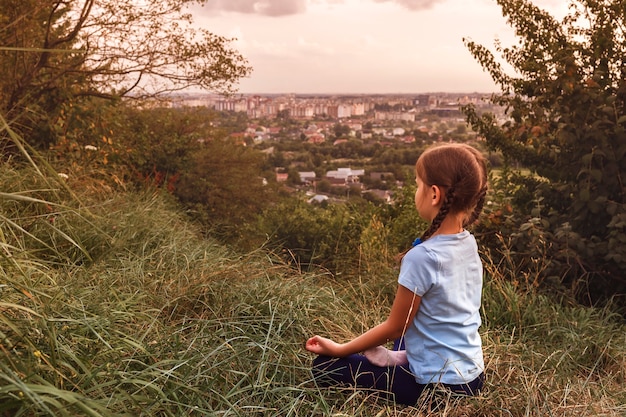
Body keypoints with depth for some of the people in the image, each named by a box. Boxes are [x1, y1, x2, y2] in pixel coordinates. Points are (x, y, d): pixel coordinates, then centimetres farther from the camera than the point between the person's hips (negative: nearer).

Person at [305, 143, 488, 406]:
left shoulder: (422, 257, -26)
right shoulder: (469, 244, -2)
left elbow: (395, 327, -14)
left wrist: (340, 349, -4)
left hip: (439, 386, -8)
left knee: (325, 367, -1)